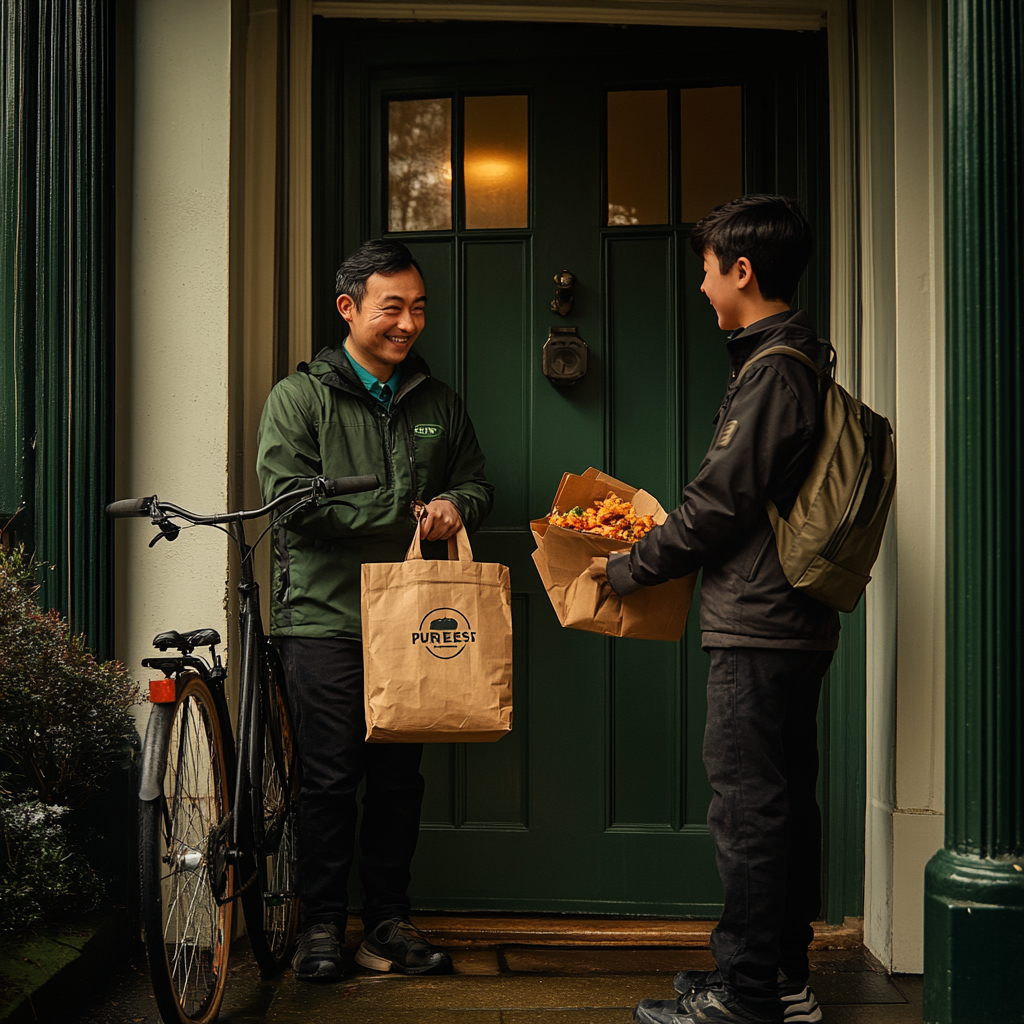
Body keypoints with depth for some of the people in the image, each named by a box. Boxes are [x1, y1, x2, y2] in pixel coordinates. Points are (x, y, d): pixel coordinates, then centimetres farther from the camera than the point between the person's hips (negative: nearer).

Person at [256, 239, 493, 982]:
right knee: (331, 779, -1)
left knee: (400, 777, 8)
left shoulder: (437, 402, 15)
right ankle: (322, 925, 13)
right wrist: (405, 514, -10)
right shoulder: (300, 397, 0)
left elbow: (477, 481, 21)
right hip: (324, 619, -4)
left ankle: (388, 925, 20)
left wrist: (454, 505, -5)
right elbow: (289, 499, -11)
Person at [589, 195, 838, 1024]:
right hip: (793, 621, 10)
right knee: (784, 800, 14)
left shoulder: (772, 372, -16)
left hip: (759, 626, -10)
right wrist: (655, 545, 19)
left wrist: (626, 569, -5)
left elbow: (719, 505, -17)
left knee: (747, 806, -4)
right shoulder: (802, 361, 16)